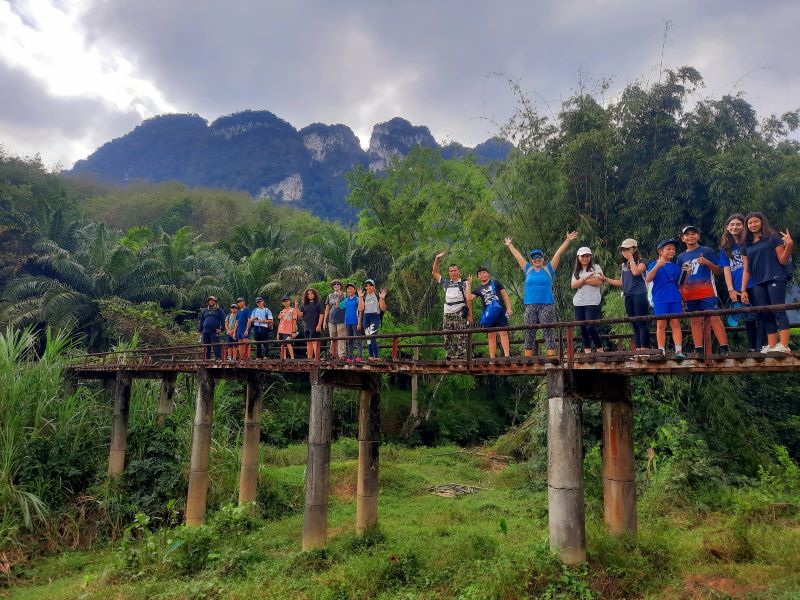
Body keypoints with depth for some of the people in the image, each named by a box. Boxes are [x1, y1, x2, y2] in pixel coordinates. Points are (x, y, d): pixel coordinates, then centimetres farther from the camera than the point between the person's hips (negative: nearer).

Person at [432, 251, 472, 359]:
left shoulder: (464, 283, 7)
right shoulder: (445, 282, 18)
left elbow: (468, 299, 3)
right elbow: (434, 273, 23)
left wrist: (470, 314, -4)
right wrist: (437, 259, 14)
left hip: (460, 314, -4)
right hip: (447, 314, 5)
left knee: (460, 338, -9)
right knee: (447, 338, 3)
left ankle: (460, 357, -11)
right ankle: (449, 357, 7)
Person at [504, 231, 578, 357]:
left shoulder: (548, 269, 7)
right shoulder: (528, 270, 14)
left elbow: (558, 253, 5)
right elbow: (518, 256, 22)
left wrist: (567, 240, 5)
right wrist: (509, 245, 31)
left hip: (547, 305, -3)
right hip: (530, 306, 3)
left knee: (548, 332, -6)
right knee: (529, 334, 4)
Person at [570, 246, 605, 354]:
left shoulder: (595, 267, 6)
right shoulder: (576, 271, 16)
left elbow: (599, 282, -9)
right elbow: (573, 285, 2)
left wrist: (581, 281, -5)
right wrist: (585, 278, -12)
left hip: (592, 302, -4)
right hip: (578, 303, 4)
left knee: (591, 327, -11)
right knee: (582, 328, 2)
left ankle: (600, 350, 1)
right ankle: (587, 351, 6)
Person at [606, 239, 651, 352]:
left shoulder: (640, 262, 2)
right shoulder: (623, 265, 17)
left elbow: (636, 272, -19)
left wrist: (631, 259, -7)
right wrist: (606, 279, 11)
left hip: (639, 295, -6)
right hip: (628, 297, 6)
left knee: (642, 323, -8)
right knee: (635, 325, 8)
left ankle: (645, 350, -8)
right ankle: (638, 351, 9)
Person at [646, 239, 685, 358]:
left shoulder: (676, 267, 14)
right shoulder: (654, 265, 3)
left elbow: (680, 285, 18)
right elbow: (648, 279, -13)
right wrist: (657, 266, -23)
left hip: (675, 299, 3)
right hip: (660, 299, -3)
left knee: (676, 324, 2)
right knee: (661, 325, 0)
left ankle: (679, 350, 0)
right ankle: (661, 351, 4)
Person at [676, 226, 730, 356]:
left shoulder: (707, 251, 7)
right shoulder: (681, 257, 15)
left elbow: (720, 271, 5)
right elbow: (679, 279, 20)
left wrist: (707, 263, -11)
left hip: (707, 292, -3)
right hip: (690, 295, 4)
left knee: (715, 318, -11)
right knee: (695, 321, 3)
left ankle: (724, 348, -12)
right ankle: (698, 350, 4)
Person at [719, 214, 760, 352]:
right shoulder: (725, 247, 12)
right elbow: (726, 269, 8)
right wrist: (730, 290, -1)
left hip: (753, 286, -2)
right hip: (737, 289, 2)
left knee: (760, 316, -4)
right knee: (749, 319, 8)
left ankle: (762, 346, 1)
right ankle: (752, 348, 13)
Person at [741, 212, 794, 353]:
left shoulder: (773, 238, 4)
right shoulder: (748, 246, 16)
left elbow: (783, 261, -2)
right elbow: (746, 270, 15)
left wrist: (789, 244, -18)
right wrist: (743, 290, 10)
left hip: (775, 279, -5)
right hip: (758, 284, 5)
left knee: (779, 311, -12)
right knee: (765, 315, 1)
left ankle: (784, 346, -16)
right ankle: (772, 346, 2)